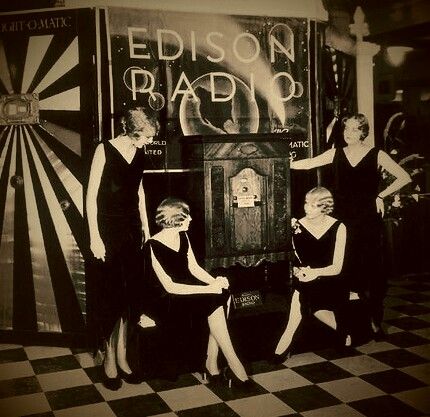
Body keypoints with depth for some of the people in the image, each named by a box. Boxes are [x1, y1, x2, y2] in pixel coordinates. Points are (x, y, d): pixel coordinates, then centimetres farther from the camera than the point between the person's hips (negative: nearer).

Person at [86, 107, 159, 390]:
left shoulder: (139, 153, 7)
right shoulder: (105, 150, -11)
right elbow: (91, 196, -11)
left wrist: (145, 226, 15)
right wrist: (94, 237, -14)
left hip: (132, 229, 6)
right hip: (108, 229, -5)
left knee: (128, 293, 7)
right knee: (110, 294, 1)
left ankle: (121, 356, 17)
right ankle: (109, 359, 13)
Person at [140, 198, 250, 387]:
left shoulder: (182, 236, 4)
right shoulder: (154, 246, -21)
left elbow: (194, 267, 5)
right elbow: (169, 287, -25)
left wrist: (215, 282, -15)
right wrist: (209, 289, -27)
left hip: (182, 290, 8)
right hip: (161, 301, -8)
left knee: (223, 294, -16)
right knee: (214, 301, -25)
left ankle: (211, 362, -14)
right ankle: (233, 362, -15)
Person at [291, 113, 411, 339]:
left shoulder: (377, 155, 1)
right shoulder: (336, 154, 7)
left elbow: (404, 177, 3)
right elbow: (308, 164, 3)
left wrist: (381, 195, -3)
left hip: (368, 221, -2)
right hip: (343, 221, 2)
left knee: (371, 268, -1)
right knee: (347, 268, 2)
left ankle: (375, 320, 10)